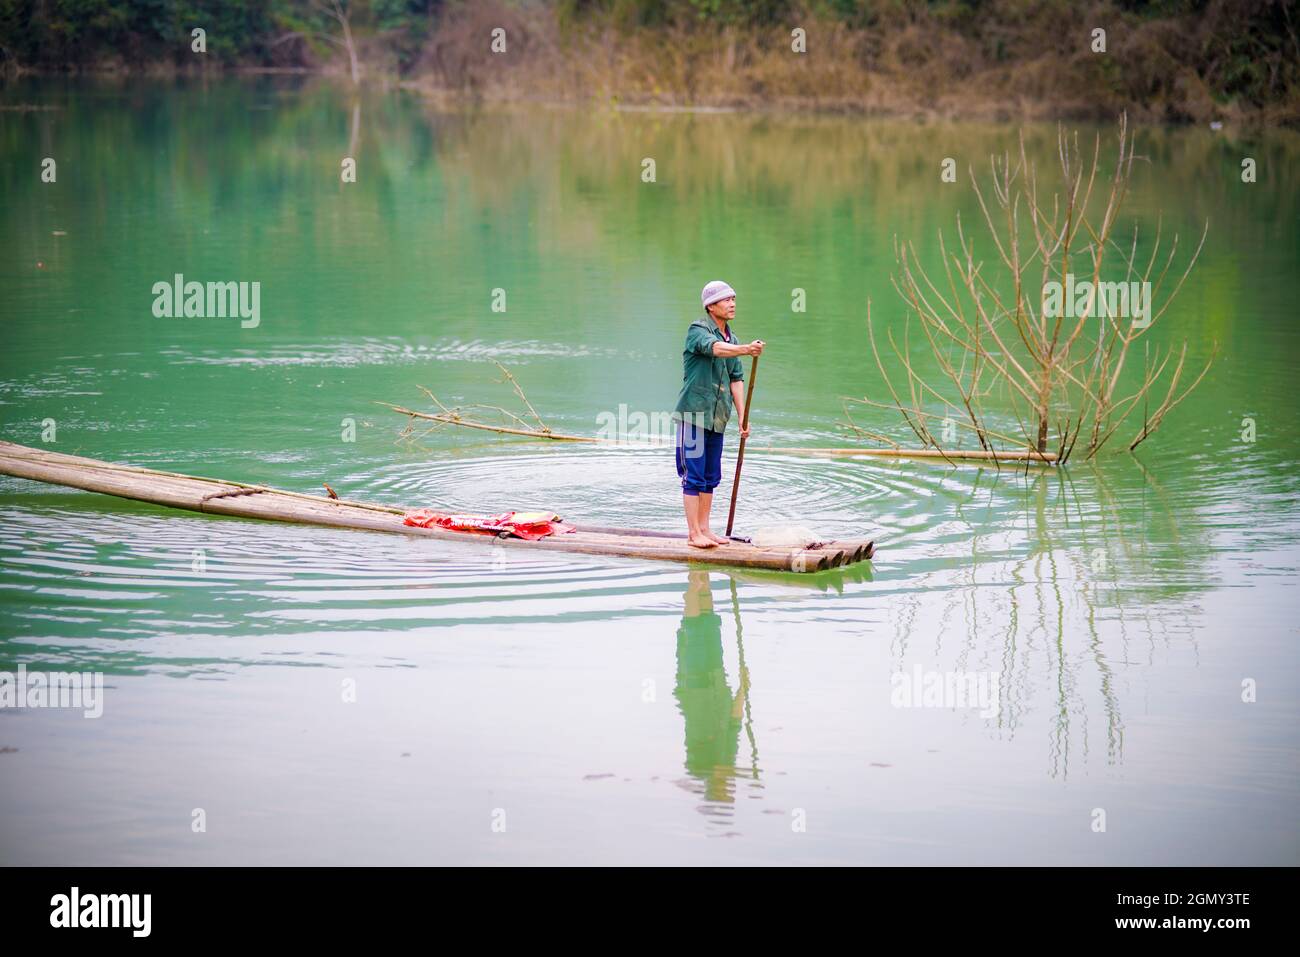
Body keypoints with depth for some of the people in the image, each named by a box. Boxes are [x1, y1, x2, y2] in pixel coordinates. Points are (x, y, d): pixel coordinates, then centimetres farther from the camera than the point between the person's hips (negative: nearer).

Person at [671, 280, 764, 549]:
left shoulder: (732, 338, 15)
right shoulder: (697, 330, -9)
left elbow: (736, 378, 14)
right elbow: (714, 348, -31)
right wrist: (746, 349, -47)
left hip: (717, 416, 8)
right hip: (694, 412, -8)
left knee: (710, 477, 11)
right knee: (693, 475, -6)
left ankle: (704, 529, 19)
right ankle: (694, 533, -4)